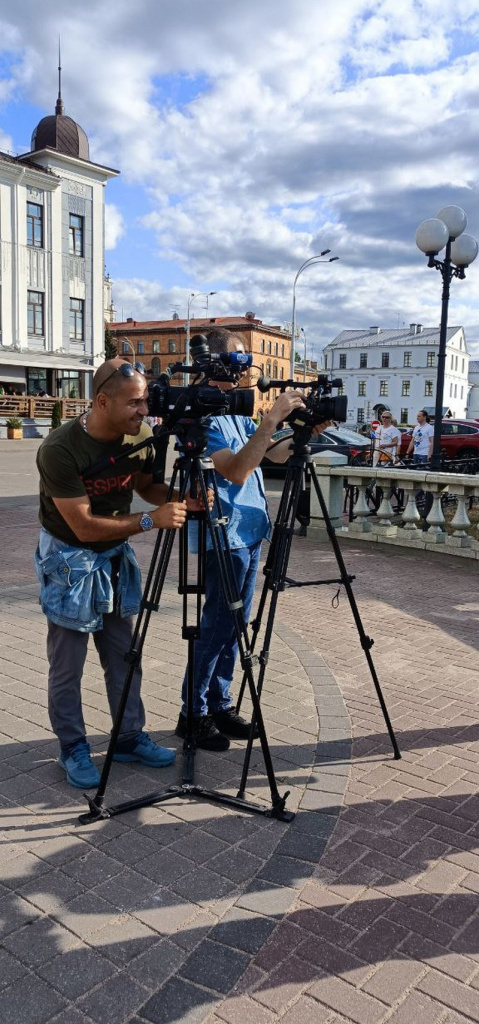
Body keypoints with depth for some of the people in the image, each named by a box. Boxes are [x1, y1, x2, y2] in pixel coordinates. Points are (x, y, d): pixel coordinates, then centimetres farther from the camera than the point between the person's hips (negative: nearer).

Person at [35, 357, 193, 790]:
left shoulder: (139, 437, -9)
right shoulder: (60, 448, -26)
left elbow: (147, 486, 8)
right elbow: (84, 526, -26)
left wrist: (182, 498, -12)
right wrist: (150, 520, -31)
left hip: (117, 556, 6)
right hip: (70, 562, -5)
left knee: (124, 656, 14)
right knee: (67, 667, 5)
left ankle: (130, 737, 29)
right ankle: (74, 749, 23)